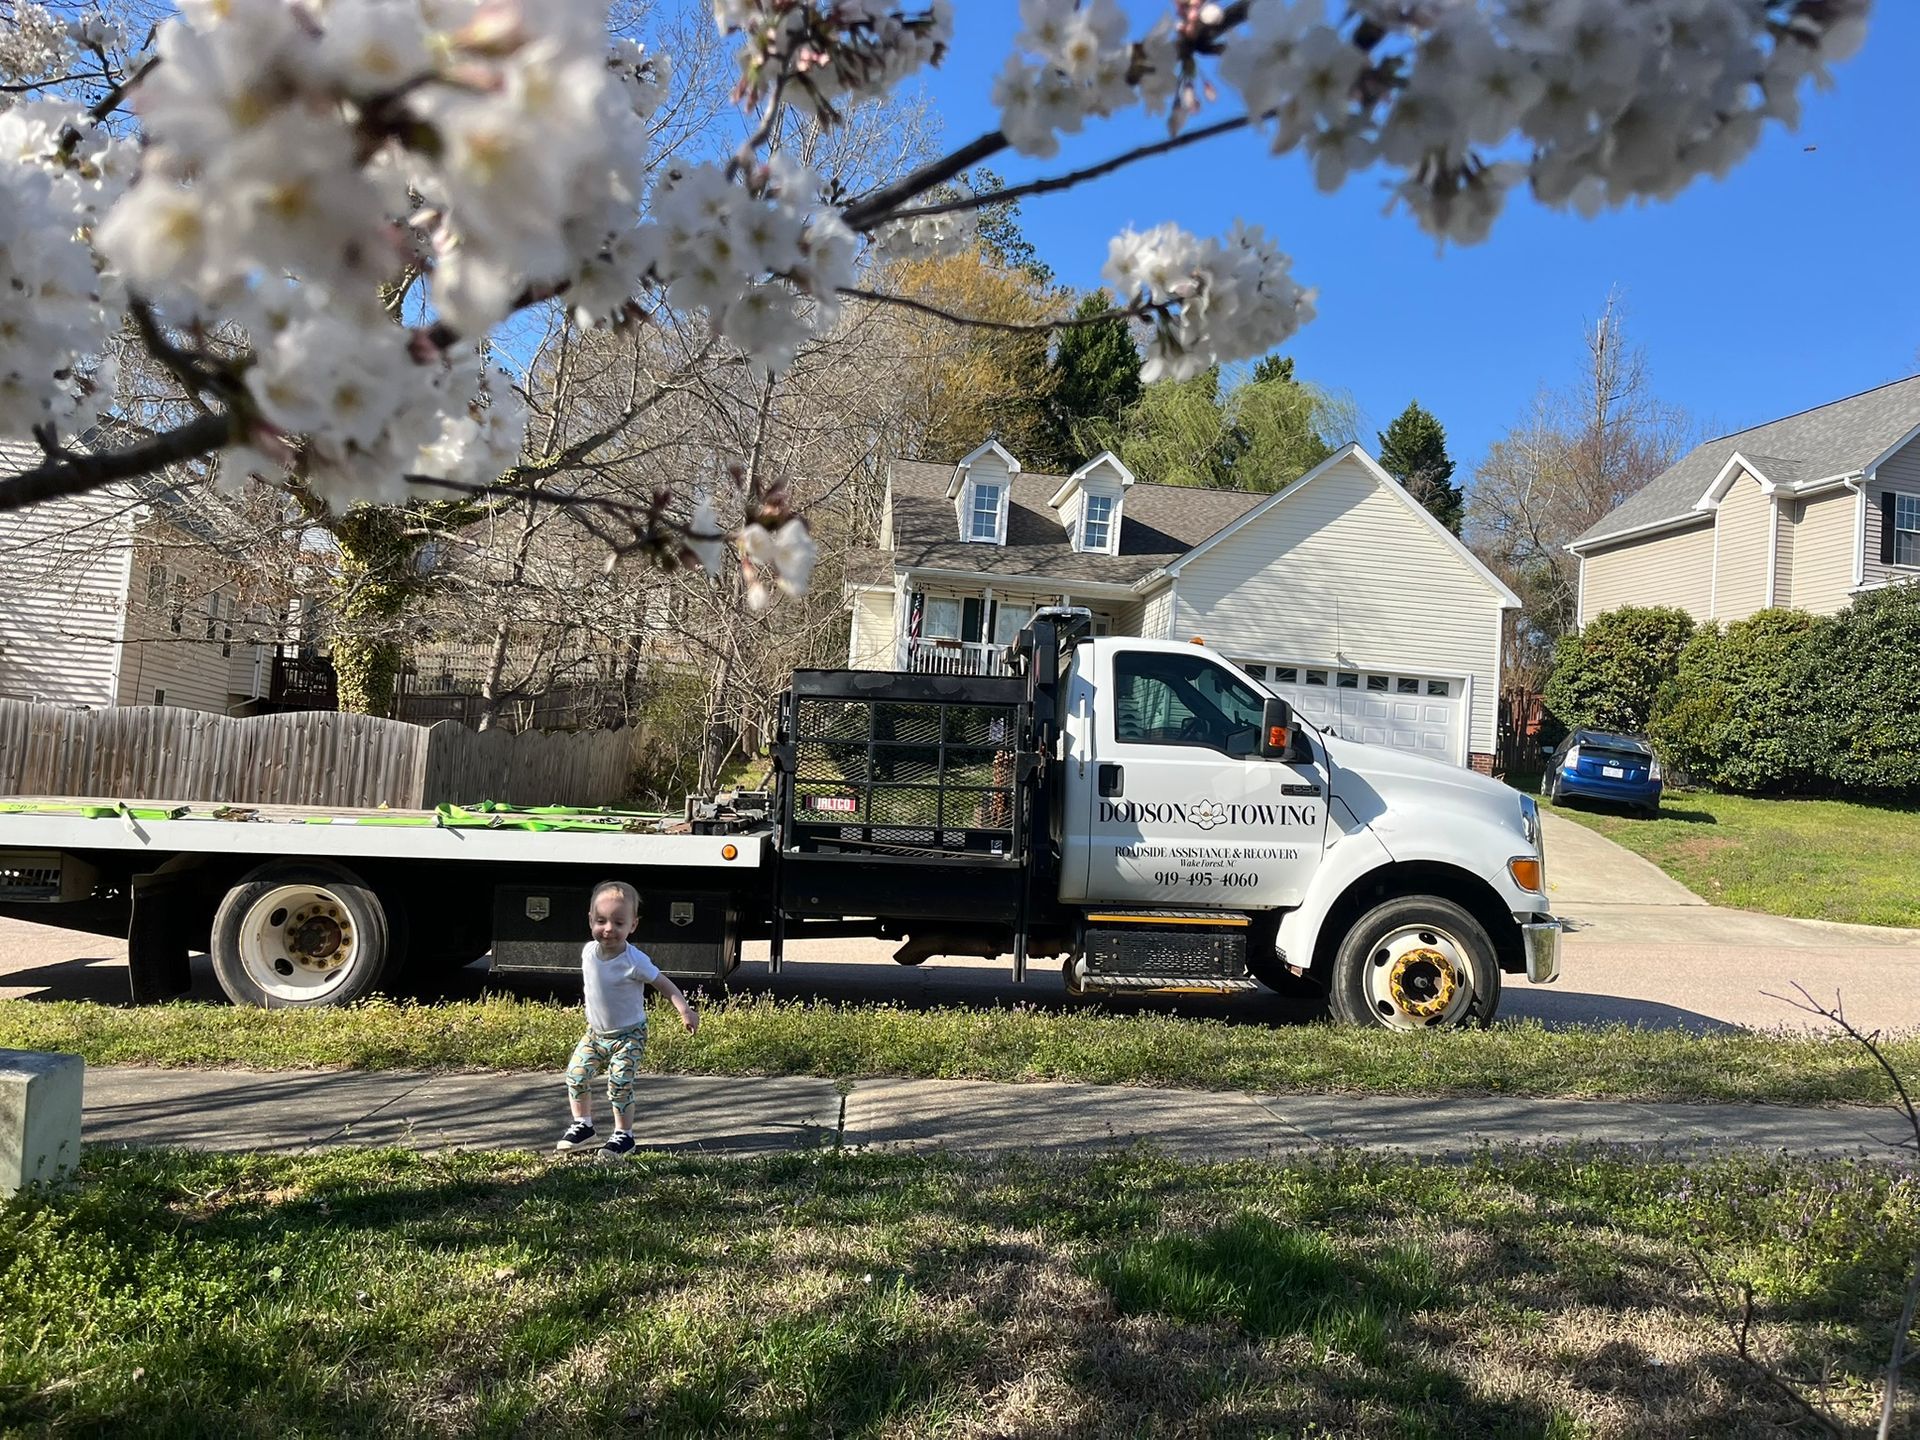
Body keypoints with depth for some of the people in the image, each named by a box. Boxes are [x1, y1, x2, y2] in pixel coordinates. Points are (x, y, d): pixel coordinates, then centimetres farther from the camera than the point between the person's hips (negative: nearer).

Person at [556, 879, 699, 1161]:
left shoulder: (635, 961, -25)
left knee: (619, 1084, -11)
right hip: (596, 1032, 6)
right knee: (576, 1074, 0)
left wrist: (685, 1010, -28)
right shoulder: (589, 951, -8)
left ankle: (624, 1135, 9)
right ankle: (582, 1124, 22)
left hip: (629, 1034, -5)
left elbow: (664, 984, -18)